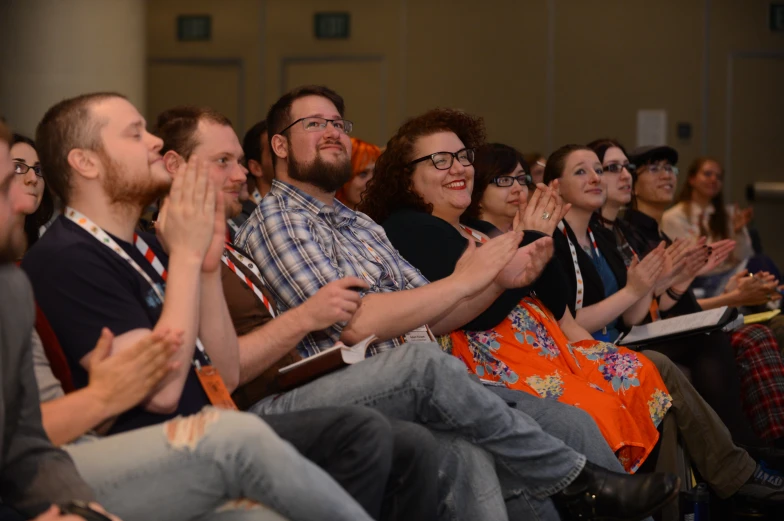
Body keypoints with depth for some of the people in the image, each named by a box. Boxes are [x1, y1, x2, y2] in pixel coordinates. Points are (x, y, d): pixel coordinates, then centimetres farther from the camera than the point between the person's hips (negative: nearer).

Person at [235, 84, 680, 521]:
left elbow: (428, 317, 20)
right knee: (423, 360, -36)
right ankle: (578, 478, -20)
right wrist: (464, 280, -8)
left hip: (417, 388, 8)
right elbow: (355, 323, -15)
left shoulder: (361, 225, 25)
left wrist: (501, 280, 2)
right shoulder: (275, 219, -3)